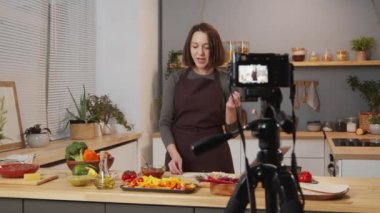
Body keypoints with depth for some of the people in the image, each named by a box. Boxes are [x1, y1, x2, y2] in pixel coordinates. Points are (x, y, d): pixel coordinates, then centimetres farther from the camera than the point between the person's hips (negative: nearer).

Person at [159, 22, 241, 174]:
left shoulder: (226, 81, 0)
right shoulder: (176, 79, 2)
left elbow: (232, 130, 3)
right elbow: (165, 122, 0)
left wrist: (231, 109, -16)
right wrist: (174, 154, -14)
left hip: (215, 159, 0)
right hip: (179, 158, 1)